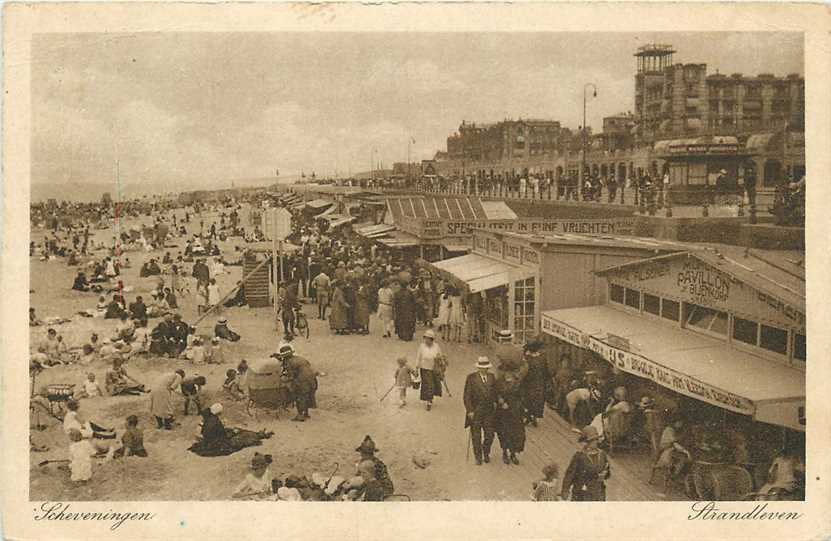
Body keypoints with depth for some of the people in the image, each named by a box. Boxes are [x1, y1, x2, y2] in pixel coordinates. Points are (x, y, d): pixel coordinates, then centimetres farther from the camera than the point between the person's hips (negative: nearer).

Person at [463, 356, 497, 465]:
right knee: (476, 436, 6)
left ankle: (486, 453, 27)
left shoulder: (492, 377, 6)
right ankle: (478, 457, 21)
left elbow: (495, 392, 15)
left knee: (490, 435, 3)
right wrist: (469, 410, -12)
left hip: (489, 411, 3)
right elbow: (467, 396, -7)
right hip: (475, 411, -3)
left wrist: (495, 402, 1)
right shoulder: (471, 378, -6)